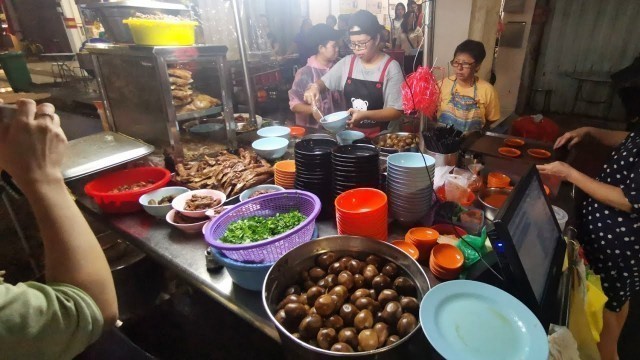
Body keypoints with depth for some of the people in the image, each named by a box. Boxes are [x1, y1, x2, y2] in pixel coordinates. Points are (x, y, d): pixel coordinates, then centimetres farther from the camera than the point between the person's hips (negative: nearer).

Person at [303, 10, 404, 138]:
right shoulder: (347, 62, 4)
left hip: (382, 137, -4)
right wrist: (315, 87, -8)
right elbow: (324, 82, 16)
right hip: (351, 134, 4)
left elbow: (396, 111, -11)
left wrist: (364, 115, -25)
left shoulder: (391, 67, -8)